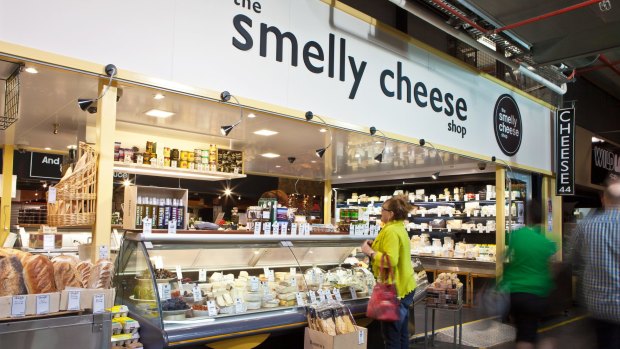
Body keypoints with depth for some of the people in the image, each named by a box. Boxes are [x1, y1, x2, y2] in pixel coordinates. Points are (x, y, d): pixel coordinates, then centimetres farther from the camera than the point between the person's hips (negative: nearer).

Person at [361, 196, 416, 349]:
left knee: (391, 335, -1)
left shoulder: (391, 231, -20)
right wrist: (375, 246, 12)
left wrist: (369, 252, -19)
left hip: (394, 288, -10)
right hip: (403, 286, 10)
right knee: (401, 333, 17)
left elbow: (390, 261, -29)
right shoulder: (399, 227, 13)